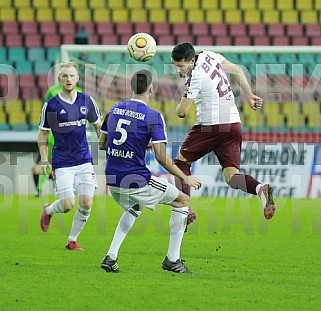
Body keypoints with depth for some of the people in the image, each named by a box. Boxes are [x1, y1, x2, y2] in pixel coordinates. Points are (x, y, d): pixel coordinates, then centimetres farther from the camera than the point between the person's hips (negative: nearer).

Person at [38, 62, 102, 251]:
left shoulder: (87, 101, 2)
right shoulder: (50, 105, -6)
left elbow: (98, 126, 16)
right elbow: (43, 134, 4)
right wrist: (44, 160, -3)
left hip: (84, 161, 3)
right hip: (62, 162, -3)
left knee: (86, 203, -5)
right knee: (68, 205, -9)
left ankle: (72, 241, 13)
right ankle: (48, 210, 26)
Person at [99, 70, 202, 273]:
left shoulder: (114, 110, 7)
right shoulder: (153, 117, -11)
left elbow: (102, 144, 16)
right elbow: (161, 157, -16)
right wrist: (185, 178, -5)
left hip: (112, 180, 6)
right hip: (137, 182, -6)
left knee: (134, 208, 36)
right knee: (183, 201, 13)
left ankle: (111, 257, 21)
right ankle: (172, 259, 11)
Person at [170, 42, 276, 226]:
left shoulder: (195, 78, -15)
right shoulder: (208, 56, 7)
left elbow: (182, 112, -11)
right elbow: (238, 71, 16)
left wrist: (183, 99, 13)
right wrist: (250, 97, 24)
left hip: (212, 125, -7)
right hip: (234, 124, 8)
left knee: (181, 160, 12)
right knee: (232, 175, 1)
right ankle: (260, 188, -29)